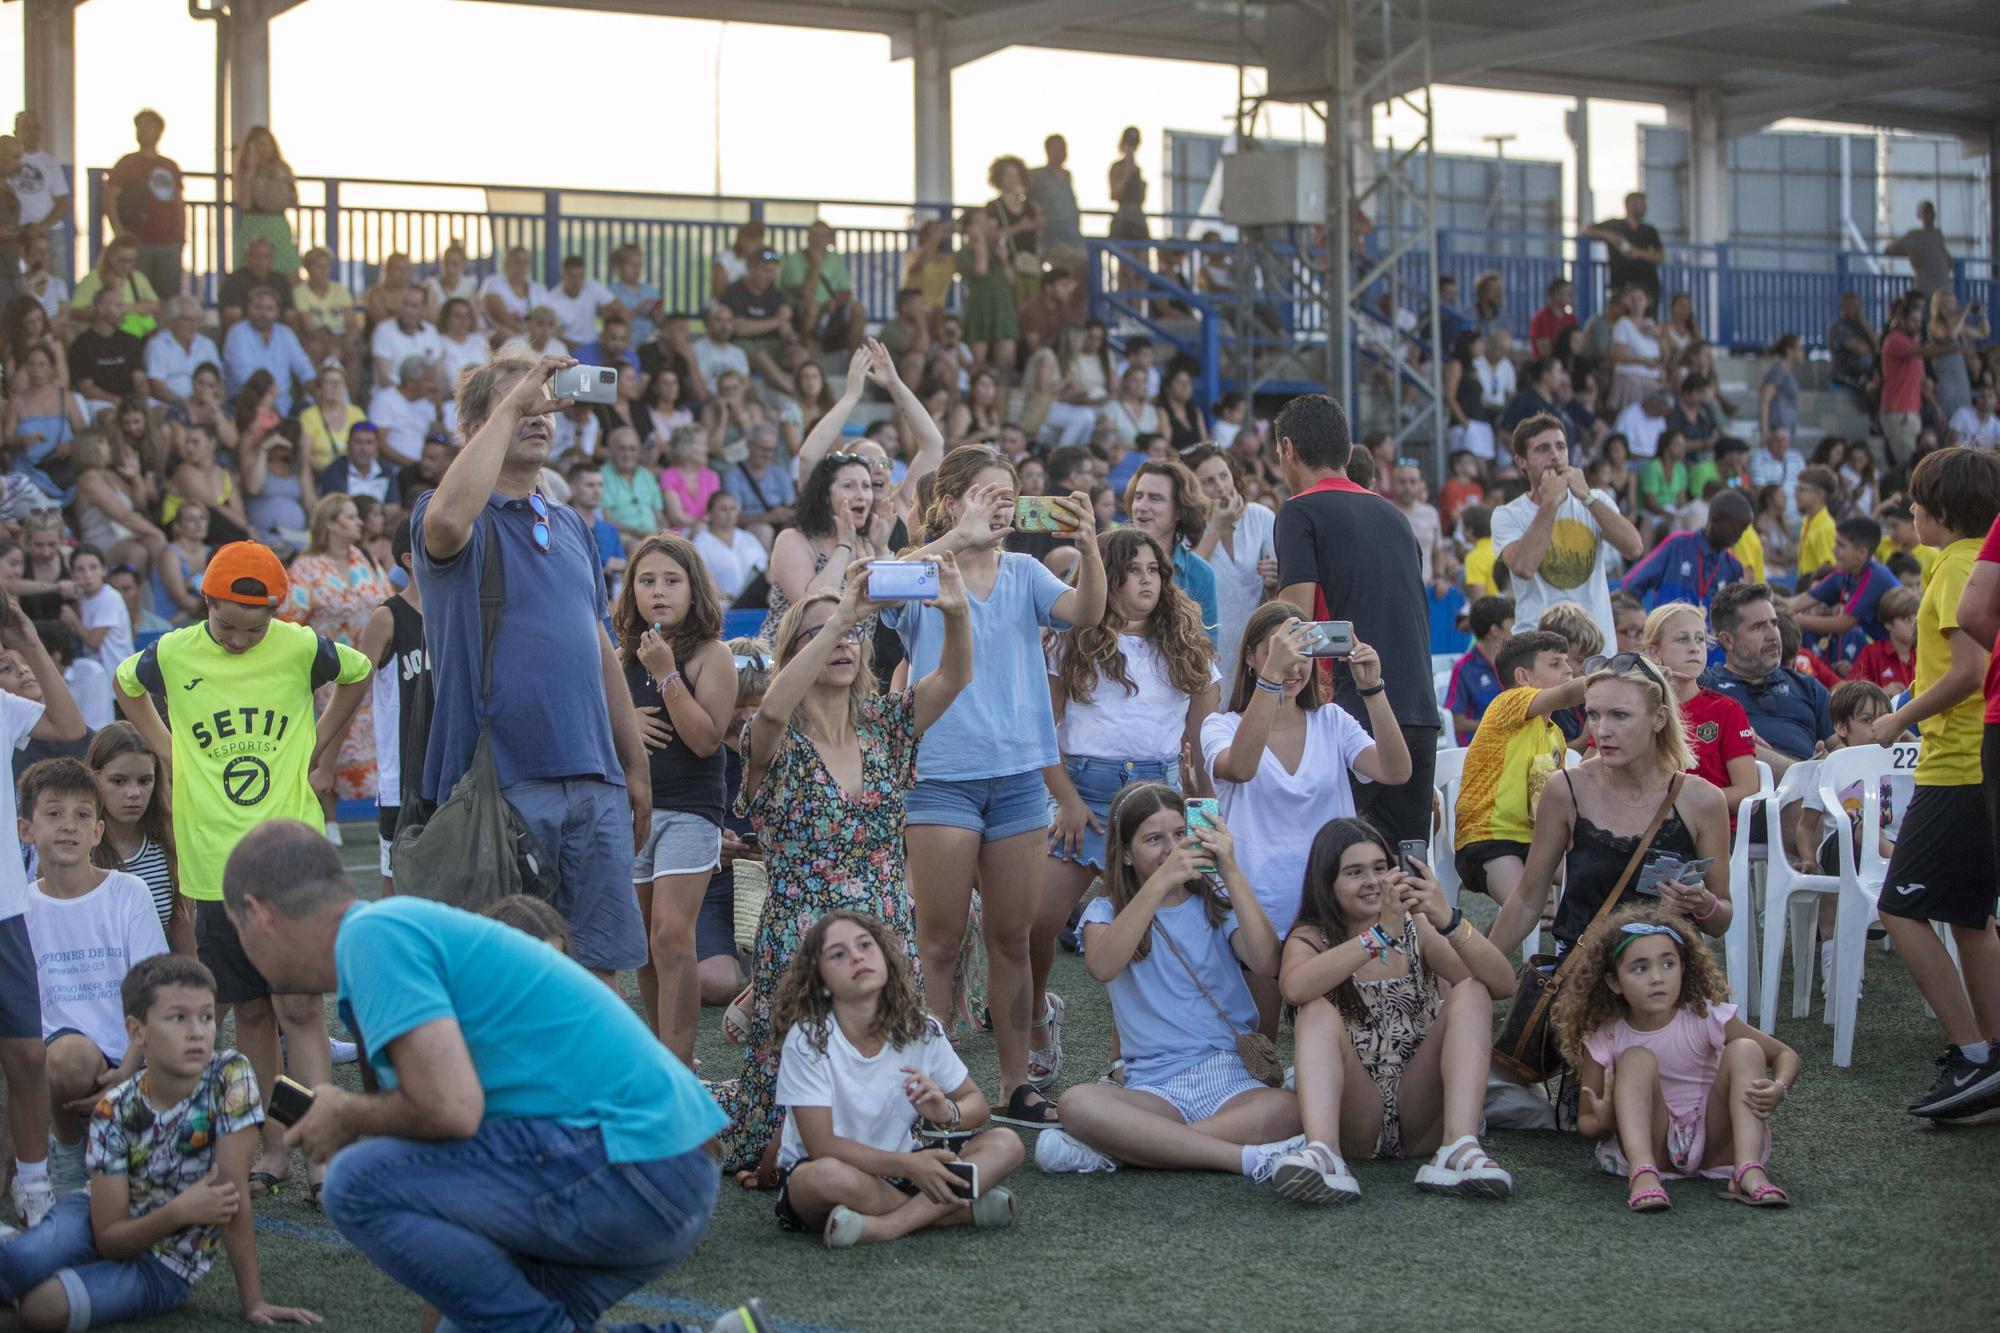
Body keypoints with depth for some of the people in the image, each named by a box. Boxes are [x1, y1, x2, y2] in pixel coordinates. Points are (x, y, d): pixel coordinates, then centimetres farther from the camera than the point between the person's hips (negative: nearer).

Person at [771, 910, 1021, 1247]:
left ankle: (887, 1226, -28)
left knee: (1005, 1144, -15)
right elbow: (822, 1146, -20)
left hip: (893, 1170, 5)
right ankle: (961, 1210, -22)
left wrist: (946, 1113, -18)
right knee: (830, 1175, -41)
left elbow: (977, 1104, 7)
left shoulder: (921, 1030, -3)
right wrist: (909, 1165, -30)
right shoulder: (807, 1039, -16)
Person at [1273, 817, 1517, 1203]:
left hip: (1421, 1120, 2)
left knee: (1471, 991, -15)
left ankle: (1459, 1147, -33)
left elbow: (1503, 983, -9)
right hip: (1352, 1123, -2)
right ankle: (1322, 1152, -47)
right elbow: (1295, 987, -24)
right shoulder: (1309, 938, 2)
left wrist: (1448, 921, -26)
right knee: (1319, 1011, -24)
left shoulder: (1416, 929, 6)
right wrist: (1381, 935, -31)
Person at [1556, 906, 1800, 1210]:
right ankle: (1643, 1175, -42)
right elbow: (1585, 1121, -1)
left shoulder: (1705, 1017, -8)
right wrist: (1603, 1122, -27)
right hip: (1650, 1145, -1)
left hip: (1714, 1144, 1)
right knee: (1636, 1058, -23)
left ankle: (1748, 1172, -34)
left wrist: (1778, 1090, -25)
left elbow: (1786, 1055, -1)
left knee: (1744, 1050, -19)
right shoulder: (1604, 1039, -8)